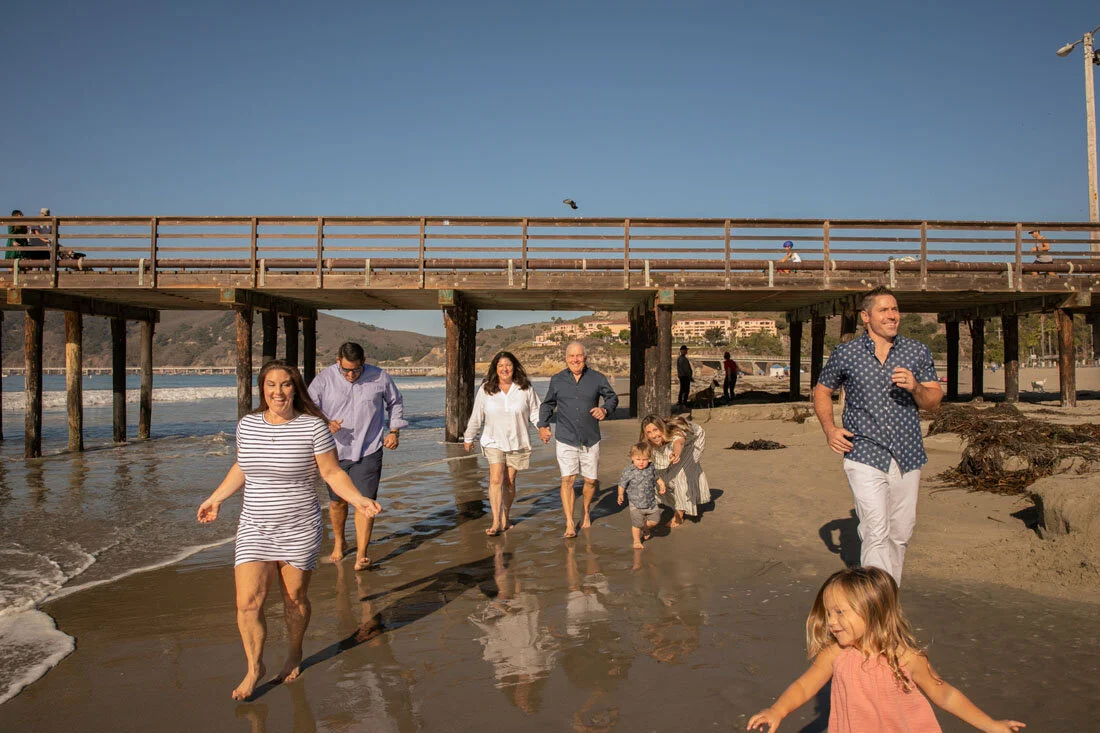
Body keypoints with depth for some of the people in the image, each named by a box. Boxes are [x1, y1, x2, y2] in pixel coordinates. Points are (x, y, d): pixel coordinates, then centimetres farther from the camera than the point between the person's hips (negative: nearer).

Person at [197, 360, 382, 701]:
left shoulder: (313, 427, -11)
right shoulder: (247, 425, 1)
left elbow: (332, 472, -7)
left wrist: (358, 499, -22)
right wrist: (215, 499, 25)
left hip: (300, 529, -3)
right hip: (254, 528, 3)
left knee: (295, 597, 10)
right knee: (248, 602, -4)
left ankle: (294, 654, 38)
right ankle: (254, 667, 20)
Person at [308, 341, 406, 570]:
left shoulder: (379, 378, -1)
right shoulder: (324, 379, -4)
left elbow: (395, 403, 16)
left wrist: (394, 431, 7)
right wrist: (324, 425, -21)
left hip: (368, 452, -1)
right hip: (335, 452, 1)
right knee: (337, 501, 13)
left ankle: (361, 555, -3)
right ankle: (339, 543, 37)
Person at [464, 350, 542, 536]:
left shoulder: (525, 389, 0)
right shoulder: (486, 389, 0)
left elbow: (535, 411, 6)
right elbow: (476, 416, 7)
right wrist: (469, 438, 13)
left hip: (517, 442, 1)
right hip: (494, 441, -1)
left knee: (509, 481, 6)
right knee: (496, 479, -13)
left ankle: (505, 519, 21)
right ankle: (496, 522, -13)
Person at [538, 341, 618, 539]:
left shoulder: (597, 378, 3)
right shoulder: (557, 380, 5)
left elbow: (612, 397, 15)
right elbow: (547, 404, 16)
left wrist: (605, 410, -6)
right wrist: (543, 425, 3)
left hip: (591, 440, 1)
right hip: (566, 440, -1)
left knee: (590, 480, 7)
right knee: (567, 480, -10)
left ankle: (586, 512, 35)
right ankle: (569, 525, -6)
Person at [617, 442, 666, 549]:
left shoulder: (650, 468, -2)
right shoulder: (628, 472, -15)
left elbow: (656, 478, 15)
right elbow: (622, 484, -7)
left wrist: (662, 485, 0)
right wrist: (620, 495, -16)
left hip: (651, 502, 4)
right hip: (636, 504, -4)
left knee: (655, 519, 5)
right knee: (637, 523, -1)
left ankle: (646, 528, 37)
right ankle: (636, 540, 22)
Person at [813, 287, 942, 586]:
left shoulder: (918, 352, 8)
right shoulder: (845, 354, 2)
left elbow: (934, 402, 8)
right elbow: (821, 392, 14)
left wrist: (915, 387, -14)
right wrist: (829, 429, -2)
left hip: (908, 457, 3)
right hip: (865, 456, -3)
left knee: (900, 534, 13)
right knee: (876, 534, -14)